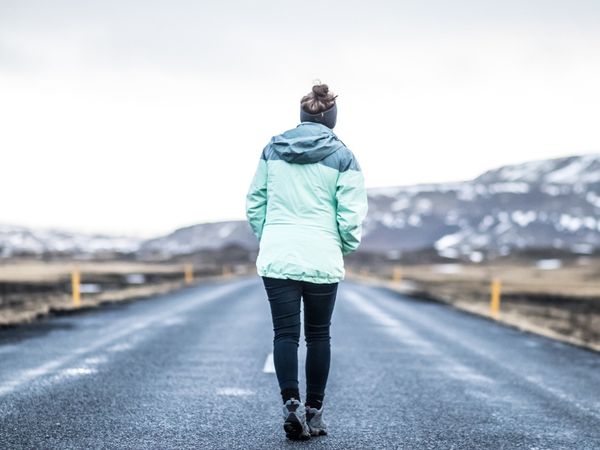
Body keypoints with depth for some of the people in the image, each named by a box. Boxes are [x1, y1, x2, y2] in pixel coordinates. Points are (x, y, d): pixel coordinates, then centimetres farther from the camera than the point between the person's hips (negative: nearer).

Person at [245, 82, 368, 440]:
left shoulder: (272, 150, 7)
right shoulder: (343, 157, -2)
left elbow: (255, 202, 9)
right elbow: (351, 215, -6)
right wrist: (349, 247, 12)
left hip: (276, 257, 2)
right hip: (322, 259, -1)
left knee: (285, 333, 3)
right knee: (318, 334, 11)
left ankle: (291, 403, -13)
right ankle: (314, 410, 17)